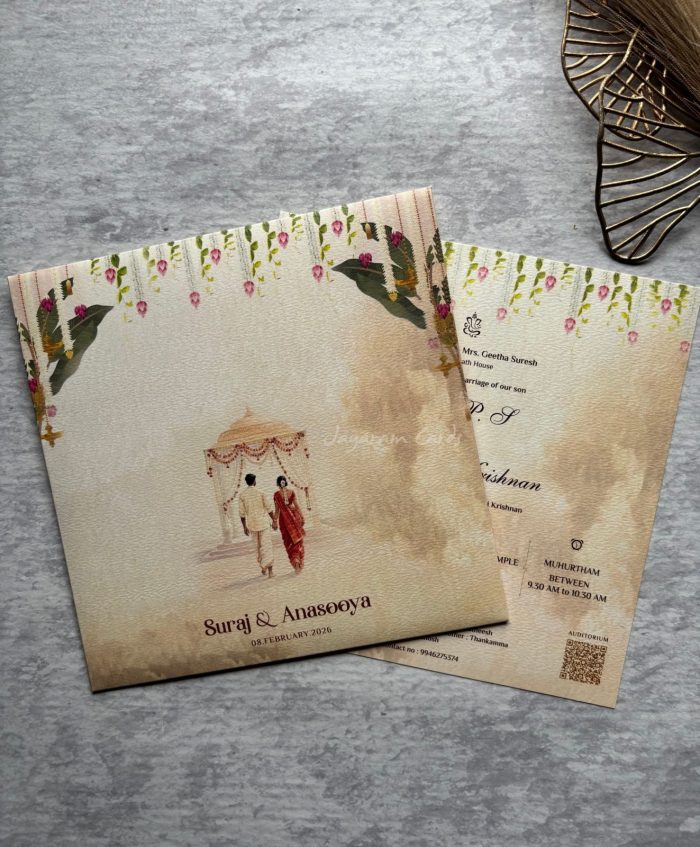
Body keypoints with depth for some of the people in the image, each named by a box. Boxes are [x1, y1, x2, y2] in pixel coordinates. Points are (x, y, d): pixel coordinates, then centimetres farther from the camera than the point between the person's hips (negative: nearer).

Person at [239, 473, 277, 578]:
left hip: (252, 523, 3)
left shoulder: (242, 495, -5)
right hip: (263, 522, -3)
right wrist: (274, 521, -2)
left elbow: (242, 512, -1)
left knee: (258, 546, 22)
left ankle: (263, 567, 30)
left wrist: (244, 527, 10)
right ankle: (269, 571, -5)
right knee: (267, 546, 1)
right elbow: (269, 508, -11)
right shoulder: (261, 492, -12)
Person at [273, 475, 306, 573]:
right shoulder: (292, 492, -3)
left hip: (284, 518, -1)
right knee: (298, 541, 12)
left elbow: (277, 509, -7)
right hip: (294, 516, 1)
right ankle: (300, 564, 13)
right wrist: (302, 517, 6)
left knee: (290, 542, 10)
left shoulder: (277, 494, -8)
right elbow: (297, 506, -2)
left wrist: (275, 521, 1)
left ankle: (295, 561, -6)